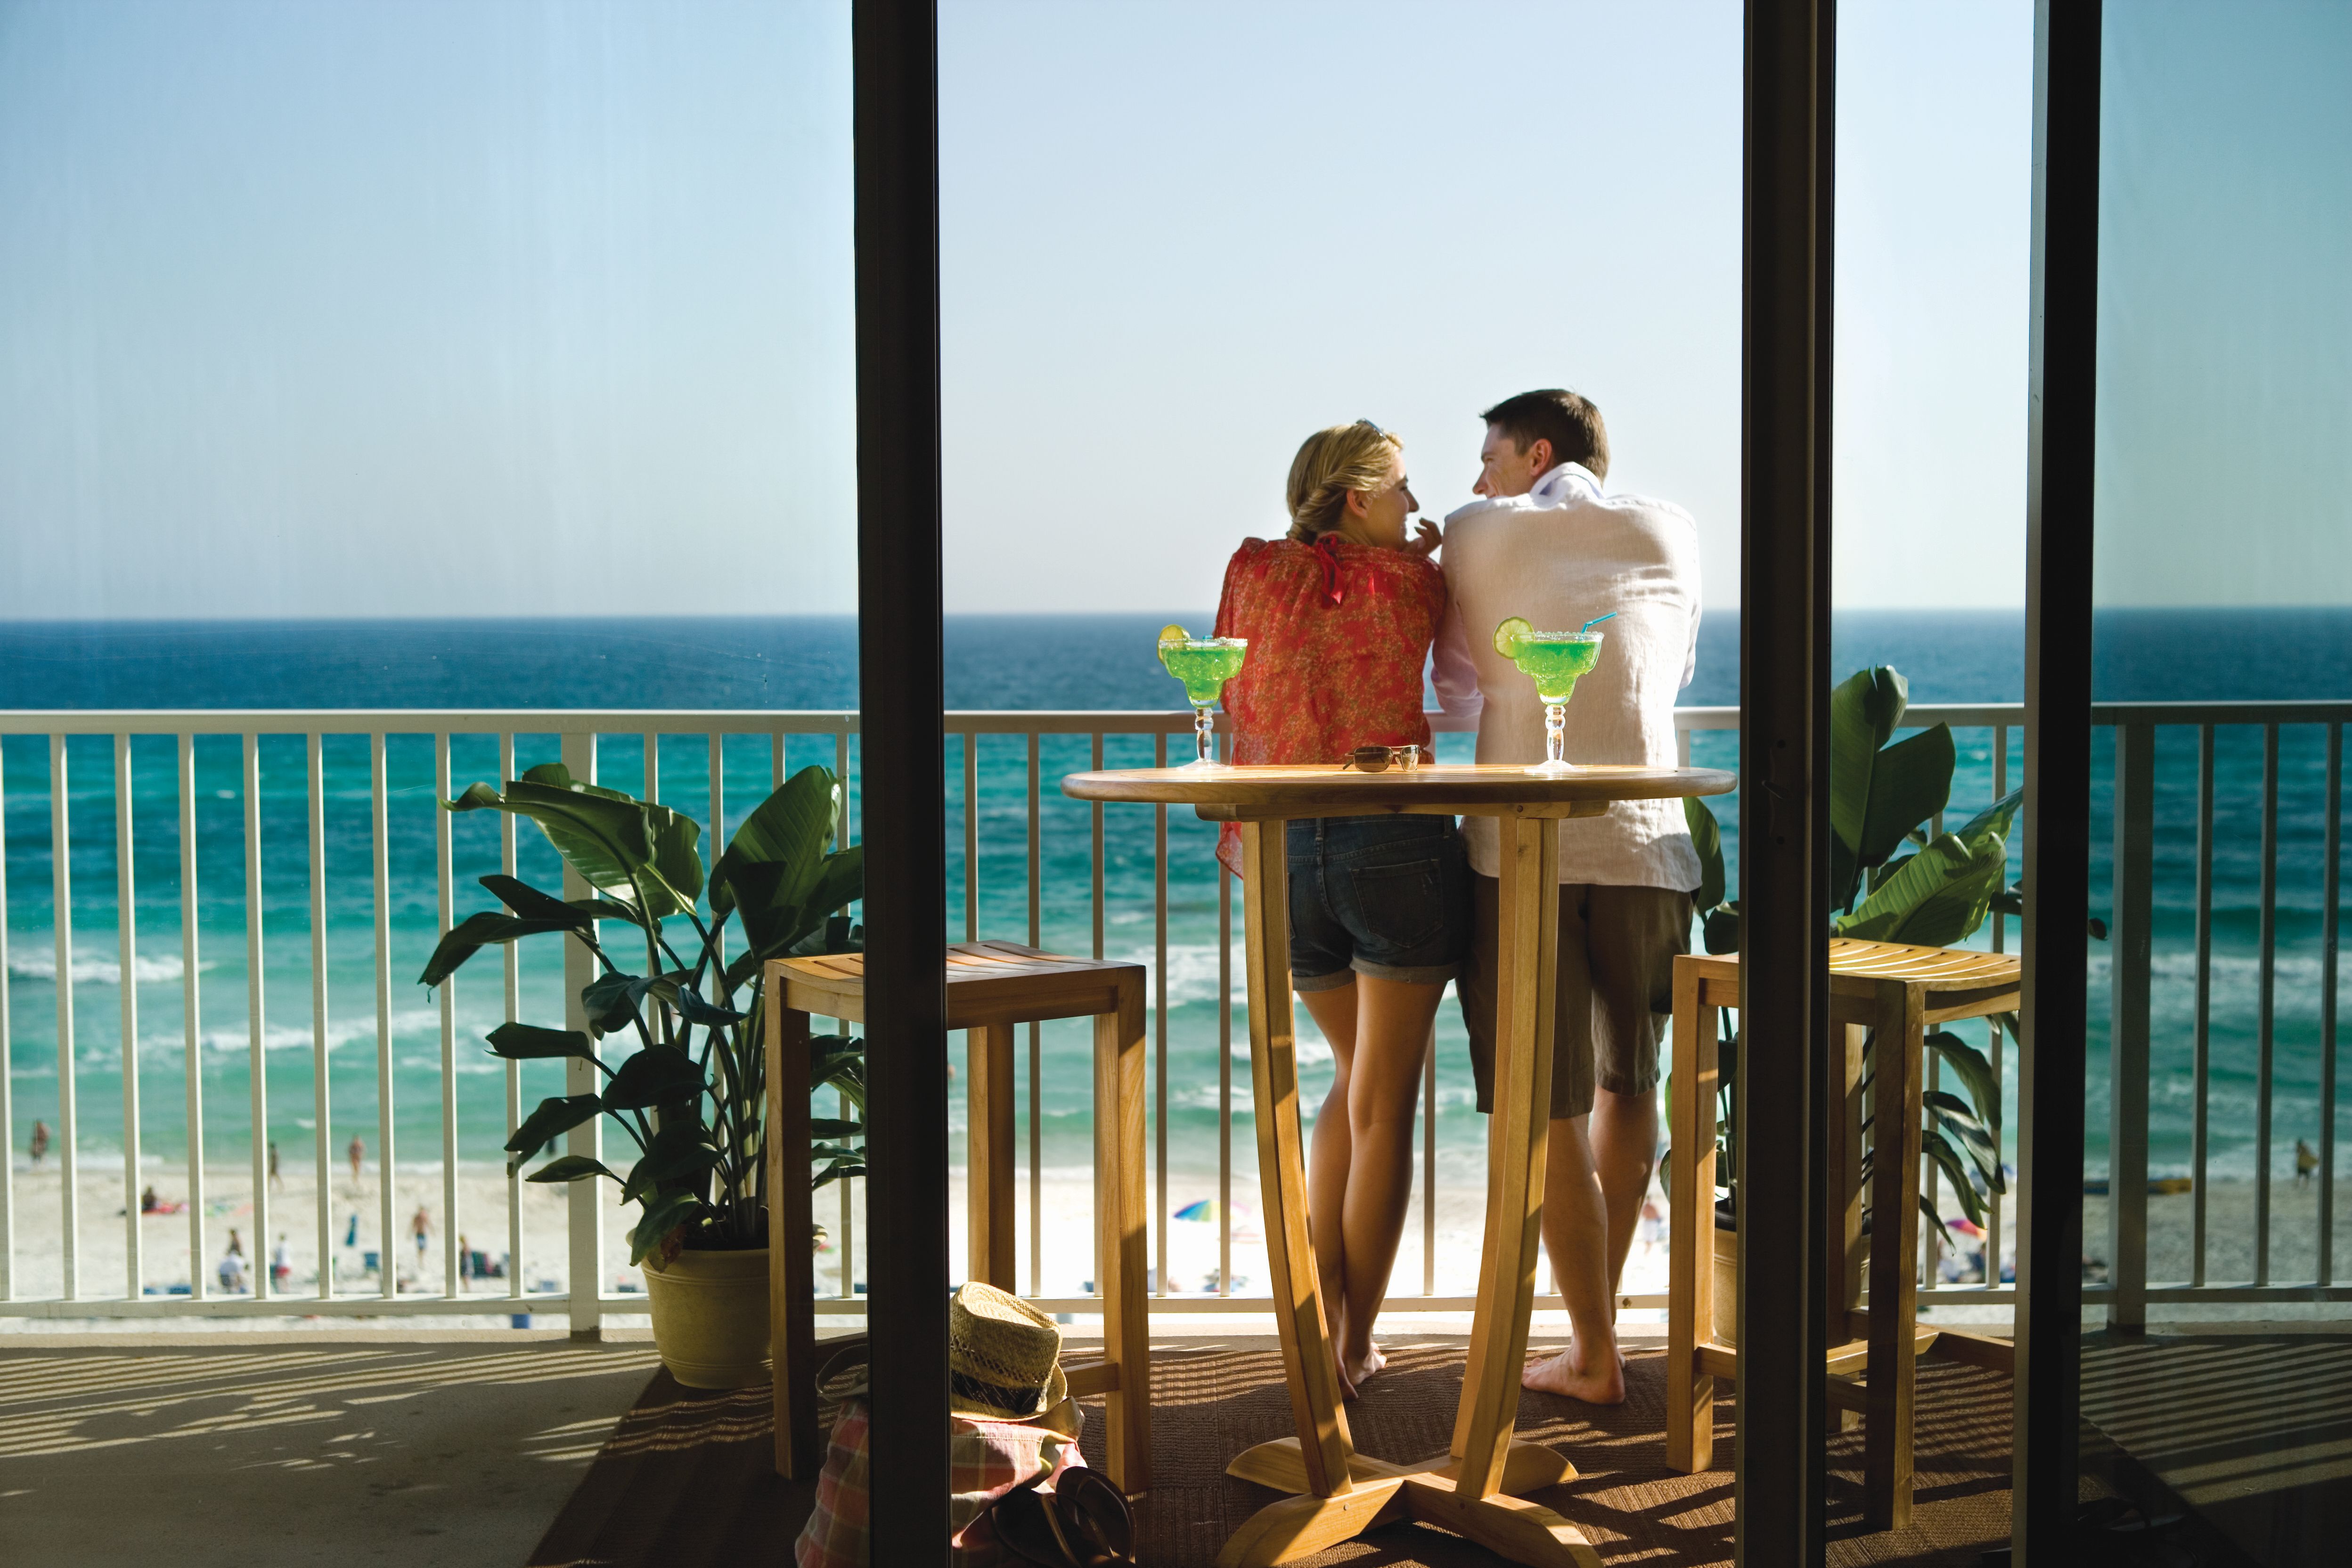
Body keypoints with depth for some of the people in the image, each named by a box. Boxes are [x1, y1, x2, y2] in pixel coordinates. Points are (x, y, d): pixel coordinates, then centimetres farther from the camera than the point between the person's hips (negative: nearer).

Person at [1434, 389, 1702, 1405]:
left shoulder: (1475, 535, 7)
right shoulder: (1671, 532, 12)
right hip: (1644, 842, 3)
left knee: (1552, 1113, 3)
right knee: (1630, 1084, 21)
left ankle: (1594, 1358, 7)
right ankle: (1600, 1310, 29)